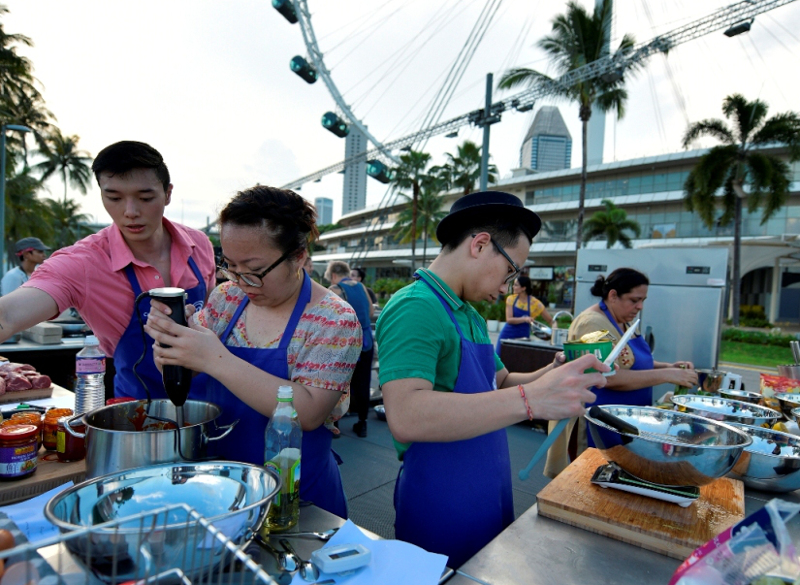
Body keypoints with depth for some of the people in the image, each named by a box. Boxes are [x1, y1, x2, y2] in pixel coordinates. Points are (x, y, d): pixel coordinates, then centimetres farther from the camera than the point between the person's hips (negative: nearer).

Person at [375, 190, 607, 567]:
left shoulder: (472, 318, 10)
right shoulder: (414, 308, -21)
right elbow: (406, 418, -33)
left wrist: (549, 376, -4)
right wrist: (531, 400, -37)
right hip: (440, 511, -9)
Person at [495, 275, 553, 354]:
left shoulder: (535, 303, -7)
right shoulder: (511, 299, -3)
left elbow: (550, 320, 0)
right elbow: (509, 319, -11)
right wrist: (524, 319, -27)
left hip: (522, 338, -1)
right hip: (507, 336, 2)